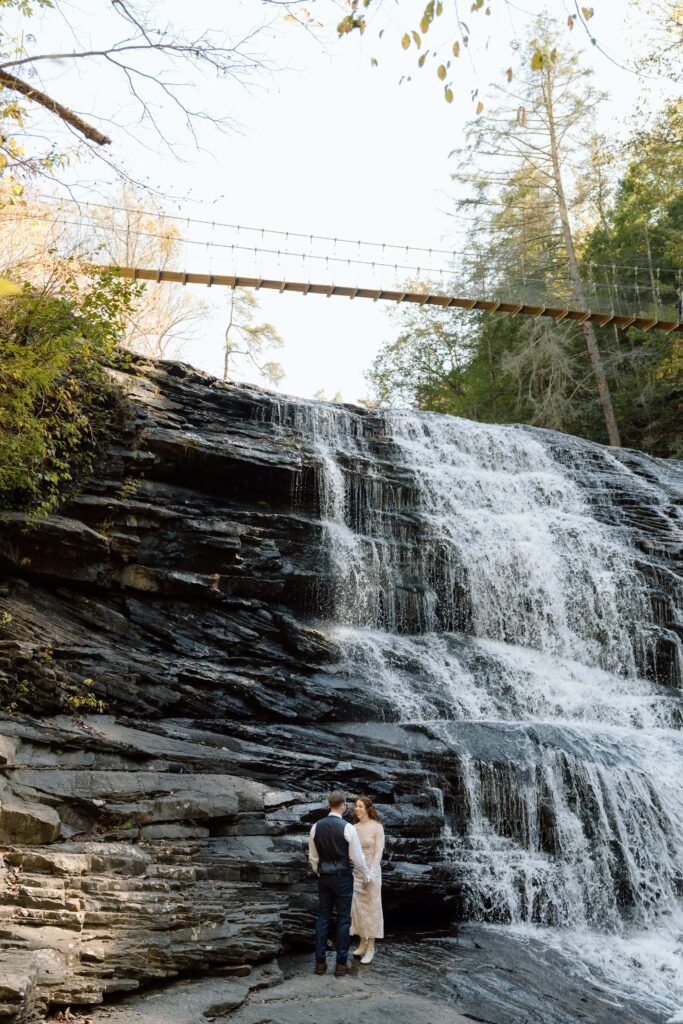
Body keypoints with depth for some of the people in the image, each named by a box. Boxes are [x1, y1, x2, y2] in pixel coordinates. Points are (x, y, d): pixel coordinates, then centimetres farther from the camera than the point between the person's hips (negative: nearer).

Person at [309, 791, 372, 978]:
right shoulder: (347, 828, -15)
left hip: (324, 877, 4)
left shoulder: (316, 827, -2)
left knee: (322, 918, 11)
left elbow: (313, 856, 7)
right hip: (343, 877, -4)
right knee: (343, 919, 5)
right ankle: (341, 964, 9)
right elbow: (357, 857, -9)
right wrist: (365, 876, 6)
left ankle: (320, 962, 14)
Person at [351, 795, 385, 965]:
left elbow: (379, 852, -15)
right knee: (357, 908, 10)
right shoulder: (354, 827, 5)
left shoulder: (377, 827, -12)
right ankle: (362, 943, 22)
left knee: (371, 909, 1)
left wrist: (370, 874, -20)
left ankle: (370, 948, 10)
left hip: (371, 871, -6)